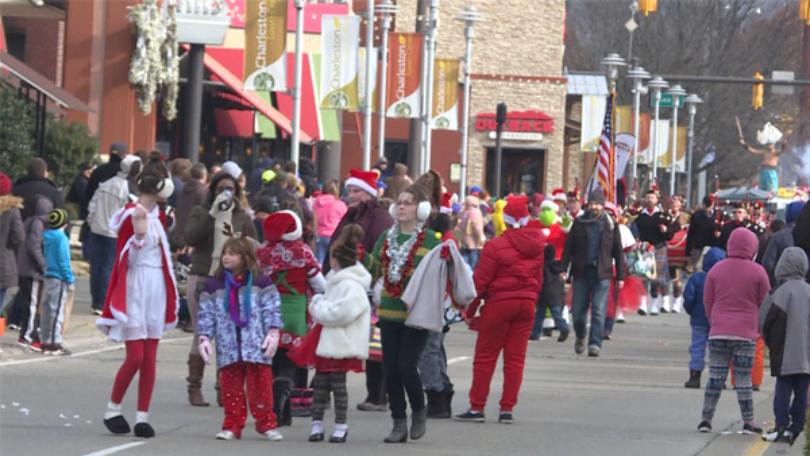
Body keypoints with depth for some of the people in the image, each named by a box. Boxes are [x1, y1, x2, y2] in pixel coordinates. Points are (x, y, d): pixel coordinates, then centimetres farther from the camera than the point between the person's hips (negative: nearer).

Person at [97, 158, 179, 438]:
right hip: (134, 289, -7)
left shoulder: (158, 216, 13)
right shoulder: (131, 215, -10)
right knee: (135, 357, -9)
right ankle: (113, 409, 7)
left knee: (150, 358, 4)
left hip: (156, 288, 7)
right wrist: (138, 234, -27)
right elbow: (124, 258, -12)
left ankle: (142, 416, 6)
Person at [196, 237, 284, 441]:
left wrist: (273, 334, -11)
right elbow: (206, 315, 6)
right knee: (231, 388, 4)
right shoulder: (214, 286, 7)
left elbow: (272, 310, -1)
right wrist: (204, 339, -3)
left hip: (256, 346, -2)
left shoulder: (261, 283, 1)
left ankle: (266, 423, 9)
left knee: (260, 386, 0)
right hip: (228, 348, 2)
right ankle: (232, 425, 10)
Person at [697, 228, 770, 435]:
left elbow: (707, 301, 9)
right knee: (744, 378, 1)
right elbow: (765, 303, 1)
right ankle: (748, 422, 2)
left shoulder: (716, 269, 4)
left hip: (718, 332, 2)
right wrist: (759, 329, 16)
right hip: (746, 333, -2)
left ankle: (706, 419, 5)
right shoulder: (757, 272, -4)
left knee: (715, 376, 7)